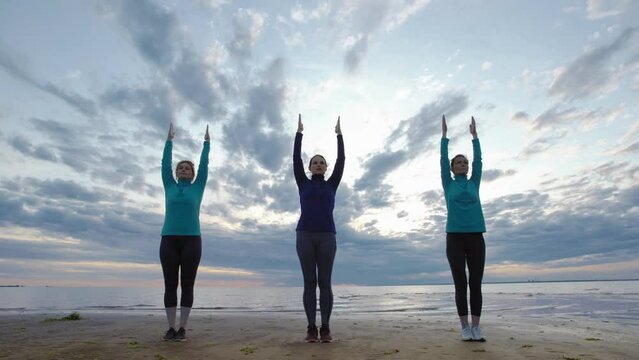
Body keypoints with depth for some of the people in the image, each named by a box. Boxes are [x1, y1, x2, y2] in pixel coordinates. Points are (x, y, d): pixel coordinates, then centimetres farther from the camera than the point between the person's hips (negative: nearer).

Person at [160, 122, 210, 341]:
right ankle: (171, 328, 11)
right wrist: (169, 140, 16)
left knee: (187, 285, 0)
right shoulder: (170, 186, 13)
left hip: (192, 240, -1)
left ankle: (182, 328, 6)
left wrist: (207, 142, 12)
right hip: (169, 240, 2)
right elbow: (165, 163, 13)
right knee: (170, 285, 3)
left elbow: (204, 165, 8)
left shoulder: (197, 187, 10)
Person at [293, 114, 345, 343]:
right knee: (309, 282, 1)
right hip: (305, 235, 0)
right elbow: (295, 159, 8)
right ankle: (311, 328, 6)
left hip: (327, 236, 0)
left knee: (324, 283, 1)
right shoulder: (303, 184, 13)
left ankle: (325, 328, 5)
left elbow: (341, 161, 9)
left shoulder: (331, 185, 14)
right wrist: (299, 133, 10)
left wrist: (339, 135, 10)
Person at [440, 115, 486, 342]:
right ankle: (465, 328, 7)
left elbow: (479, 159, 12)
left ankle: (476, 328, 9)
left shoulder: (474, 183, 15)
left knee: (476, 284, 2)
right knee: (460, 285, 0)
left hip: (476, 237, 2)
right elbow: (443, 159, 5)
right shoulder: (449, 185, 9)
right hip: (455, 237, -2)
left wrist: (474, 135, 15)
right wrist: (444, 134, 6)